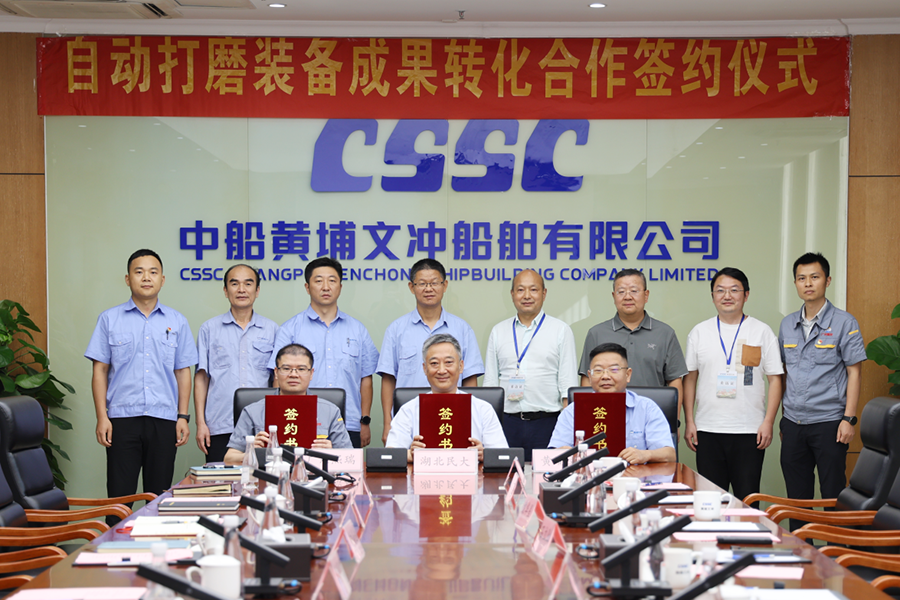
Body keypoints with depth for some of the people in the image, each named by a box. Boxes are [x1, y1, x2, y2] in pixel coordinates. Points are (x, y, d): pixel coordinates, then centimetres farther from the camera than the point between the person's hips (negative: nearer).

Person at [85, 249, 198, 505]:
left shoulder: (177, 322, 10)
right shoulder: (109, 319, 6)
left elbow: (183, 372, 11)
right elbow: (100, 371, 4)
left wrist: (183, 416, 2)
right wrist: (102, 417, -4)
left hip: (164, 420, 1)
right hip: (122, 419, -1)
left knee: (160, 496, 6)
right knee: (120, 495, -2)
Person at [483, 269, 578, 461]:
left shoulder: (561, 330, 6)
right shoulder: (498, 332, 13)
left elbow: (568, 383, 3)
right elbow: (489, 382, 15)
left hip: (546, 422, -2)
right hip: (508, 422, 2)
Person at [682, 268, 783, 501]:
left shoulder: (762, 332, 4)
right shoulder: (699, 333, 9)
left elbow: (775, 379, 3)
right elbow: (690, 378, 12)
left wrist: (768, 423, -6)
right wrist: (689, 422, 4)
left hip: (749, 431, -2)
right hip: (708, 430, 2)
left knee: (747, 497, 0)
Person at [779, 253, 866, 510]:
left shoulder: (845, 323, -4)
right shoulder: (787, 324, 10)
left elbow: (854, 373, -4)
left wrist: (849, 418, -11)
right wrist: (783, 416, 13)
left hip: (828, 421, -4)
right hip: (793, 422, 5)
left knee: (833, 496, 0)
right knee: (796, 496, 9)